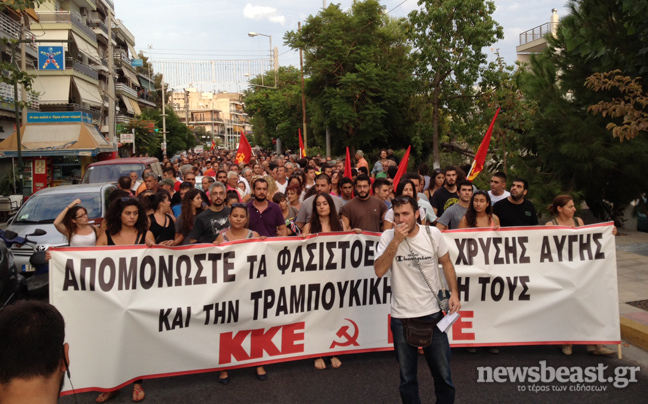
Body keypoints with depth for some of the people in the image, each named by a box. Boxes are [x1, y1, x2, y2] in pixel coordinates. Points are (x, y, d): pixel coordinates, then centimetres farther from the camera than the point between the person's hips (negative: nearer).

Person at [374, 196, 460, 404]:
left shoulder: (432, 233, -4)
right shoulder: (388, 237, -7)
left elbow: (446, 262, 9)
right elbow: (379, 271, -18)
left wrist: (454, 292, -2)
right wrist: (395, 241, -23)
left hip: (433, 314, 1)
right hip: (401, 317, 0)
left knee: (443, 375, 11)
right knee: (407, 378, 14)